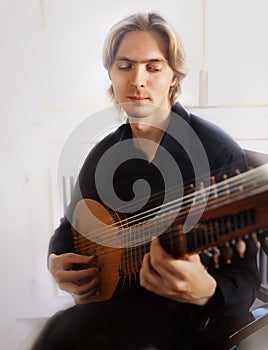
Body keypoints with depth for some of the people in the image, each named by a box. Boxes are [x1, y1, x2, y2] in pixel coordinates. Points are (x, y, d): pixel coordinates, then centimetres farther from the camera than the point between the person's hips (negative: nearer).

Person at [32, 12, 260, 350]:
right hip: (113, 299, 6)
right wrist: (57, 261, -5)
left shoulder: (219, 152, -16)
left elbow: (244, 276, -16)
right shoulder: (103, 153, 2)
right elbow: (69, 225, 16)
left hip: (190, 319, -5)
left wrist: (206, 291, -38)